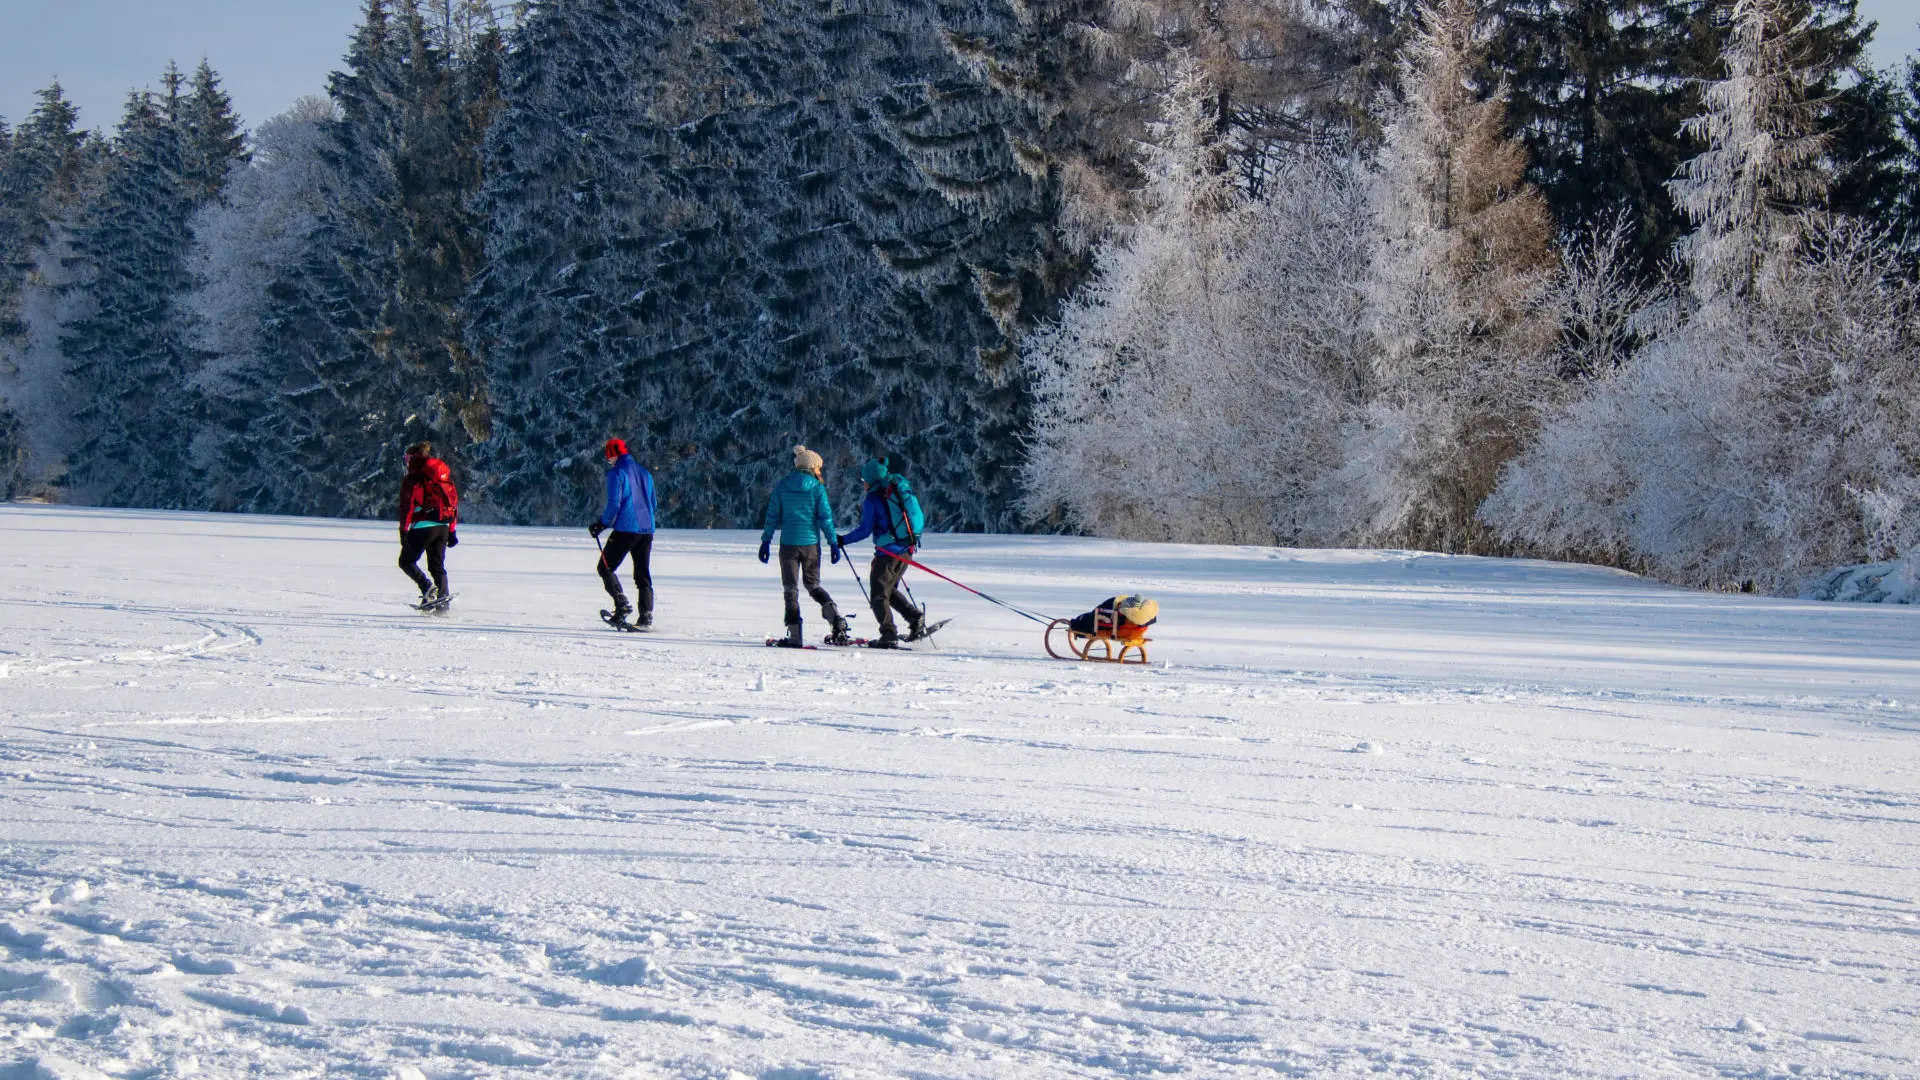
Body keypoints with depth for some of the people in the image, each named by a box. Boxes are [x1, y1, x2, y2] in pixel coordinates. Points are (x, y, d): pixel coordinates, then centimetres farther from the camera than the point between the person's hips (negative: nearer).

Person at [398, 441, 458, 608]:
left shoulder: (413, 479, -3)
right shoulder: (445, 475, 16)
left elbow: (407, 506, -11)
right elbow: (454, 502, 18)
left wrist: (404, 530, -11)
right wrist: (452, 531, 20)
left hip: (423, 527, -6)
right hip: (443, 528, 6)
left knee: (406, 561, 8)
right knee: (438, 566, 12)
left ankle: (427, 587, -13)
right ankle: (443, 602, 3)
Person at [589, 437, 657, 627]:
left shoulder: (617, 473, -7)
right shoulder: (644, 472, 16)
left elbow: (614, 504, -14)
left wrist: (602, 524, -2)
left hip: (625, 530, -7)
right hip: (647, 530, 7)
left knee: (605, 568, 5)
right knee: (643, 575, 10)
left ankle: (622, 605, -10)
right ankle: (646, 617, 2)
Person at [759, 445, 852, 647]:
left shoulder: (782, 486, 2)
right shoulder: (817, 488, -3)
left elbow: (772, 515, 3)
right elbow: (825, 517, -5)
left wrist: (766, 541, 7)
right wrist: (834, 543, 1)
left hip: (788, 543, 0)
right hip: (811, 542, 0)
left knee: (790, 589, 5)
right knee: (813, 585, 15)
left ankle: (795, 636, -2)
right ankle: (838, 621, -6)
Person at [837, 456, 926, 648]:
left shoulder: (873, 499, -10)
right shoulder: (901, 487, 9)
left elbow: (865, 530, -12)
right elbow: (920, 519, 14)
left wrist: (843, 540, 1)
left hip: (888, 551, -7)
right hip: (908, 550, 7)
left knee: (879, 596, 2)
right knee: (890, 589, 23)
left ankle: (889, 635, -5)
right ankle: (915, 616, 8)